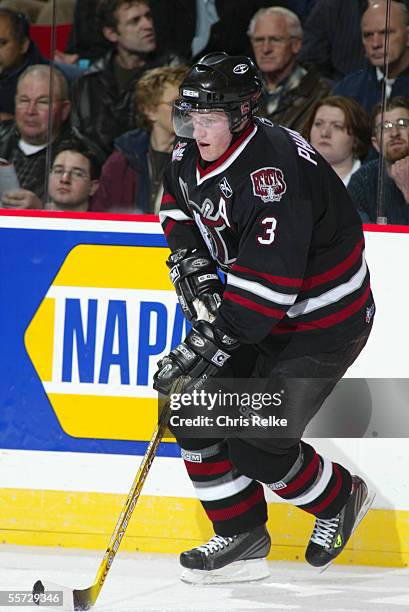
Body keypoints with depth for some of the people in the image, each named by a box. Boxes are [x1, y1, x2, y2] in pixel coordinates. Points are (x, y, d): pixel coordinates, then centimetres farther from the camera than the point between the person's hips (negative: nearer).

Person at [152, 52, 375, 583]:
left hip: (321, 320, -9)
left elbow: (265, 285, -37)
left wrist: (205, 348, -38)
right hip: (245, 303, 9)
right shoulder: (193, 152, -7)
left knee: (256, 445, -12)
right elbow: (178, 201, 18)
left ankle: (341, 498, 17)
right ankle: (241, 534, 12)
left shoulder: (271, 175, -34)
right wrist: (187, 256, -2)